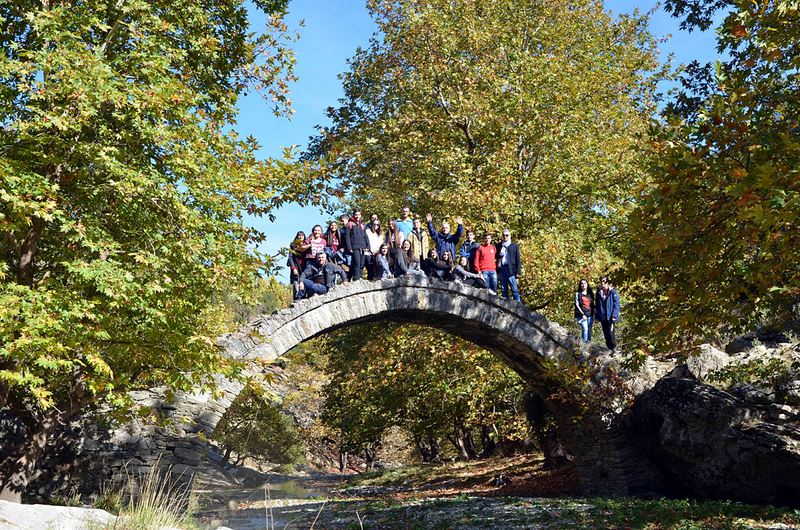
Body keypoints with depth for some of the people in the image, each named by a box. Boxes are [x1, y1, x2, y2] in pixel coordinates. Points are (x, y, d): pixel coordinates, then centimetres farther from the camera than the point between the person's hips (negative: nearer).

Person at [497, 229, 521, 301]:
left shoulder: (514, 246, 6)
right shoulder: (499, 246, 12)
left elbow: (518, 260, 4)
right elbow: (497, 258, 11)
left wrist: (518, 272, -4)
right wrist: (498, 271, 4)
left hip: (511, 270, -3)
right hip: (502, 269, 3)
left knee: (514, 289, -5)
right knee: (504, 290, 7)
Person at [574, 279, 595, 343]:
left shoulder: (590, 293, 14)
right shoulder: (578, 293, 2)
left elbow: (593, 304, 18)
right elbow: (577, 305, -3)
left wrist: (593, 313, 7)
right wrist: (582, 314, -10)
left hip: (590, 314, 4)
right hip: (582, 315, -4)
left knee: (589, 329, 3)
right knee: (585, 329, -15)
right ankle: (584, 342, -11)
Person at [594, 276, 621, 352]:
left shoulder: (612, 291, -9)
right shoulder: (599, 291, 5)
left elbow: (616, 304, -9)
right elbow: (597, 304, 13)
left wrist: (614, 315, -15)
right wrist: (596, 315, 10)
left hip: (610, 316, -5)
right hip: (602, 316, 5)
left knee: (611, 332, -5)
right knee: (605, 333, 11)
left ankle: (614, 348, 11)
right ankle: (609, 347, 23)